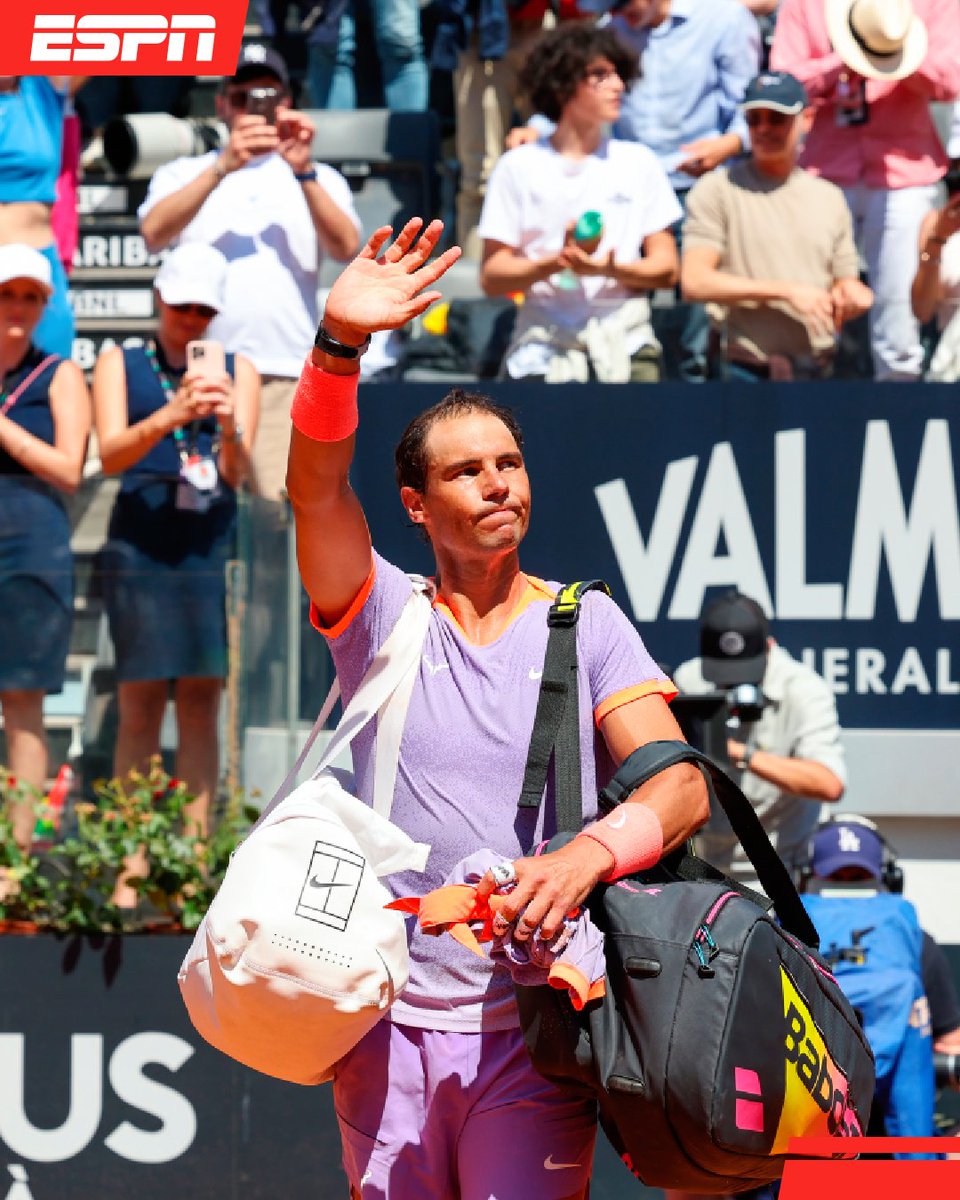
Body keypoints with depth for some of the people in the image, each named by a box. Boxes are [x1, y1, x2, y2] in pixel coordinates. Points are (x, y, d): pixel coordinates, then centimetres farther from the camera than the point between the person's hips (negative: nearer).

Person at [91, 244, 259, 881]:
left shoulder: (237, 370, 13)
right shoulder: (120, 365, 10)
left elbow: (237, 474, 2)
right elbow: (110, 453, -6)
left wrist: (228, 427, -20)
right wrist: (171, 415, -23)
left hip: (211, 547, 2)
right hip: (141, 544, -2)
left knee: (202, 700, -3)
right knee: (140, 704, -6)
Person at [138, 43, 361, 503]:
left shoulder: (321, 179, 18)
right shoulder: (183, 174, 17)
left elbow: (346, 246, -1)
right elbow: (154, 233, -3)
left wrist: (303, 171, -14)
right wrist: (223, 167, -13)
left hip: (289, 378, 0)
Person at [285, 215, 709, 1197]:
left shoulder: (585, 625, 7)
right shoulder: (381, 612, 8)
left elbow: (680, 784, -5)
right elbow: (315, 488, -10)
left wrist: (591, 851, -27)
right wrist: (339, 343, -28)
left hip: (531, 1029, -1)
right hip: (390, 1020, 1)